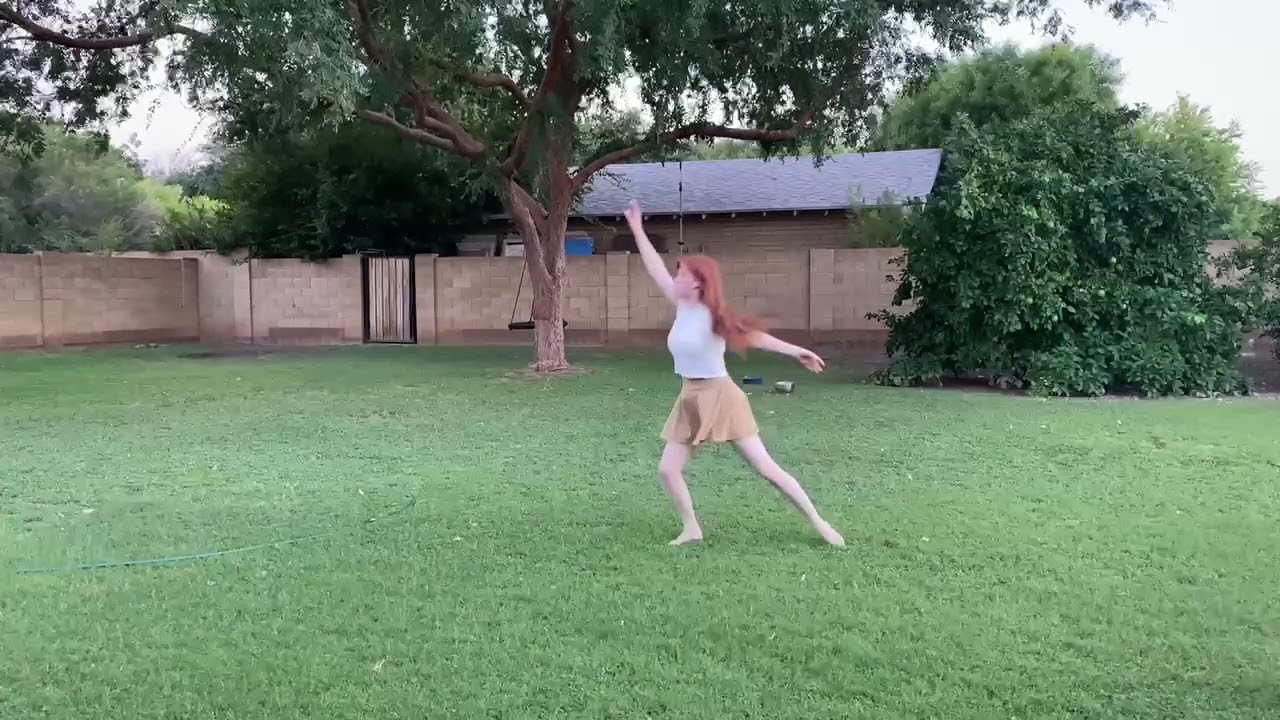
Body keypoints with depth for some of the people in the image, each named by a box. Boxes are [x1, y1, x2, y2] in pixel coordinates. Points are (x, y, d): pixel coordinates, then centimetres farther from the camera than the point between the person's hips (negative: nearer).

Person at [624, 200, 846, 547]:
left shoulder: (713, 316, -15)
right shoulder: (682, 307, 3)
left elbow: (751, 335, -22)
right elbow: (656, 270, 8)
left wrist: (795, 351, -34)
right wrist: (637, 231, 10)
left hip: (720, 398, -7)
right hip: (690, 401, 7)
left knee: (767, 468, -5)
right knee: (667, 469, 2)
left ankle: (820, 524, 4)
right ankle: (692, 529, 17)